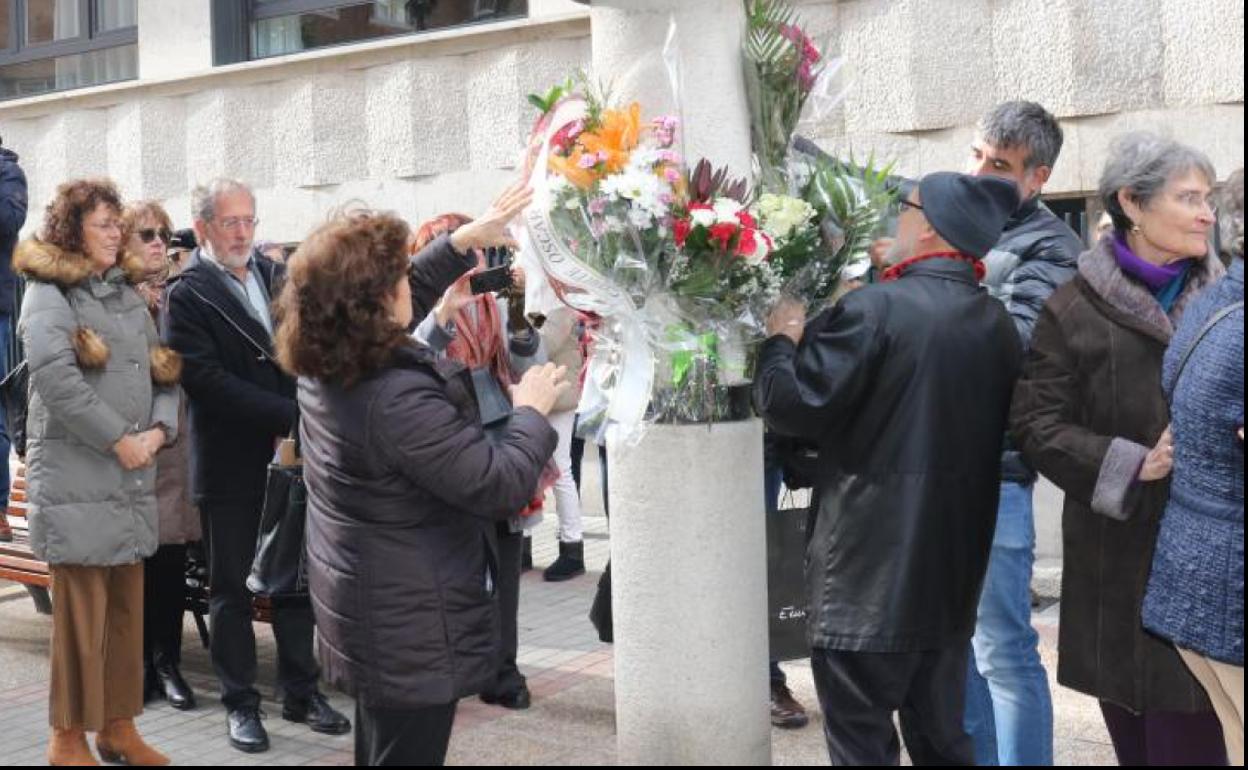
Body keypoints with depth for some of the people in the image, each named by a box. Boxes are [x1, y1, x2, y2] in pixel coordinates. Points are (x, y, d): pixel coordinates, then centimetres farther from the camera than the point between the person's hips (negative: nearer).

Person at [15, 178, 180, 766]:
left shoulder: (127, 292, 16)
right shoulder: (48, 293, -5)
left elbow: (164, 371, 14)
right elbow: (55, 377, -20)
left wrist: (159, 430, -3)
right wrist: (117, 439, -17)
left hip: (133, 475, 7)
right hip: (75, 475, -7)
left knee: (126, 607, 11)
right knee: (82, 611, -2)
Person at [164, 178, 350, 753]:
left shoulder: (277, 276, 9)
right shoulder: (188, 295, -7)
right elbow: (207, 380, -17)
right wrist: (288, 414, -20)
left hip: (289, 454, 5)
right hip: (231, 464, -4)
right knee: (233, 585, 7)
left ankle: (301, 691, 24)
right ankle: (240, 702, 19)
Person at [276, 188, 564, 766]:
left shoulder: (324, 364, -2)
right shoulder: (397, 398, -30)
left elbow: (409, 292, 16)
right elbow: (502, 486, -27)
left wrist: (462, 241, 11)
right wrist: (531, 411, -11)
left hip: (366, 608, 9)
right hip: (410, 626, -9)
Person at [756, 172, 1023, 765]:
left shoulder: (876, 309, -16)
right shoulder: (998, 323, 5)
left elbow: (789, 405, -17)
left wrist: (781, 338, 3)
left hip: (870, 571, -7)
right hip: (954, 569, 7)